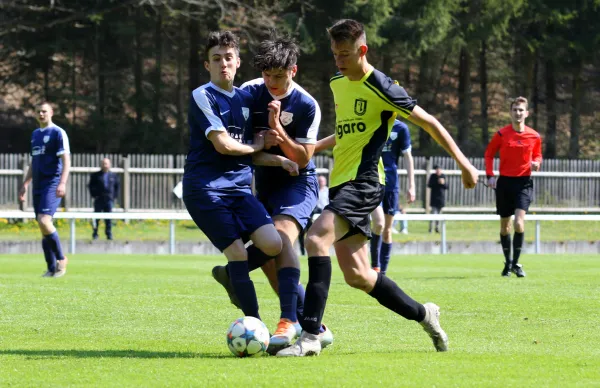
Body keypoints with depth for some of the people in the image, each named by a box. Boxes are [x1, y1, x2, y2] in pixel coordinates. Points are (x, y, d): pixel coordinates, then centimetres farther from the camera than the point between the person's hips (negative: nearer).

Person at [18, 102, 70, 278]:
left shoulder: (58, 133, -5)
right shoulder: (35, 134, 18)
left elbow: (66, 160, -12)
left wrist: (62, 183, -22)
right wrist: (25, 184, 23)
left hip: (52, 184, -8)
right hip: (38, 186, 8)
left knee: (44, 220, -21)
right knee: (42, 226, 4)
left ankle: (61, 258, -7)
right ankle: (52, 268, 8)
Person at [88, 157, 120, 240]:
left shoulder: (113, 176, 11)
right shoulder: (95, 175, 6)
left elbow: (117, 186, 17)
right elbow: (91, 186, 7)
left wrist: (114, 196, 7)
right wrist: (94, 195, -3)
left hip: (109, 199, 1)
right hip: (98, 200, -1)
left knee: (109, 218, -3)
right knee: (97, 217, 1)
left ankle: (109, 234, 0)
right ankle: (95, 234, 8)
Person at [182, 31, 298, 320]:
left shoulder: (245, 99, 15)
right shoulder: (203, 96, -7)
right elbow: (223, 144, -16)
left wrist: (279, 160, 2)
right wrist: (255, 146, 0)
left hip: (239, 187, 6)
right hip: (206, 189, -6)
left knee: (272, 244, -12)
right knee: (238, 252, -12)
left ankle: (230, 274, 16)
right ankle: (254, 324, -4)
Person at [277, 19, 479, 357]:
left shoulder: (382, 88, -10)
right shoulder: (338, 83, 14)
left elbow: (428, 123, -3)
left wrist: (464, 164, -2)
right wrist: (314, 147, 21)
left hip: (364, 182, -9)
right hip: (340, 183, 9)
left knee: (316, 238, -28)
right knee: (357, 276, 6)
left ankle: (310, 335, -31)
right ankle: (423, 314, 26)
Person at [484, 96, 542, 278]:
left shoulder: (534, 136, -1)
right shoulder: (502, 134, -3)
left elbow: (537, 155, 15)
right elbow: (489, 154, 8)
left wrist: (536, 163, -8)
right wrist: (490, 176, -2)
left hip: (523, 182, -1)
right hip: (504, 181, 1)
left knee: (519, 221, -18)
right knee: (505, 225, 8)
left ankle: (516, 263, -11)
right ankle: (508, 263, 24)